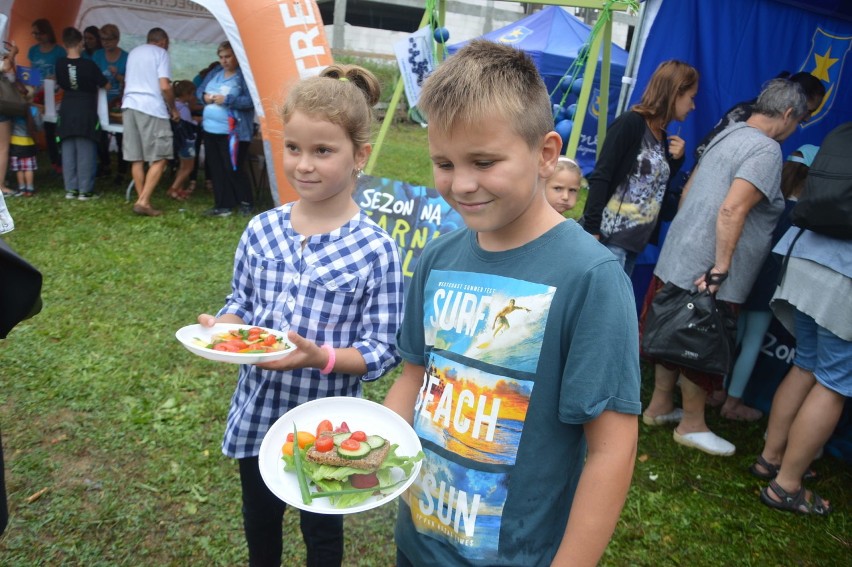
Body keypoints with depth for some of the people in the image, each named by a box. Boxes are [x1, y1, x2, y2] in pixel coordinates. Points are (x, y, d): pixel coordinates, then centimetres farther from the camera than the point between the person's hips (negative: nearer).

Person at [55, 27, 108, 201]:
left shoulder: (60, 64, -2)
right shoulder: (89, 64, -12)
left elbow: (60, 84, 10)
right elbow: (103, 84, -3)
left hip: (67, 110, 3)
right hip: (87, 110, -3)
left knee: (68, 150, 8)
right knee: (86, 151, 1)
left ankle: (71, 188, 9)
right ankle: (85, 190, 0)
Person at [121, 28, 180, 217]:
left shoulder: (133, 52, 22)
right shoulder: (160, 53, 1)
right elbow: (164, 86, -11)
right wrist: (173, 109, 2)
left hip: (129, 105, 7)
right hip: (152, 108, -7)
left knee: (136, 158, 7)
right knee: (160, 158, -4)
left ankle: (142, 200, 9)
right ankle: (143, 201, -12)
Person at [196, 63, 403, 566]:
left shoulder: (375, 250, -19)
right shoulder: (261, 231, -6)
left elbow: (383, 349, -16)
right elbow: (241, 302, 7)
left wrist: (321, 357, -31)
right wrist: (222, 326, -13)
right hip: (258, 411, 4)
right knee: (260, 517, 28)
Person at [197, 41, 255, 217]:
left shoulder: (244, 76, -9)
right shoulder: (214, 74, 15)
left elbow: (251, 100, -20)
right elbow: (200, 90, 22)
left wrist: (227, 99, -23)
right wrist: (204, 96, -1)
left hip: (232, 132, -8)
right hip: (210, 129, 8)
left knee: (233, 169, -5)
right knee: (216, 170, 9)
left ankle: (246, 203, 12)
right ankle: (223, 205, 16)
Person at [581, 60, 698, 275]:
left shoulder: (664, 138, 15)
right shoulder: (631, 123, -8)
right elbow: (600, 178, -14)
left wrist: (676, 160, 6)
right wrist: (591, 230, -20)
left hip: (635, 242, 8)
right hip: (609, 238, -8)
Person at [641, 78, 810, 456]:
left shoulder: (728, 134, 13)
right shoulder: (767, 149, -14)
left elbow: (688, 190, 19)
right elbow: (732, 210, -25)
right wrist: (719, 271, -24)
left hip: (678, 259, 9)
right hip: (707, 272, -9)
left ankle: (659, 406, 34)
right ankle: (691, 426, 23)